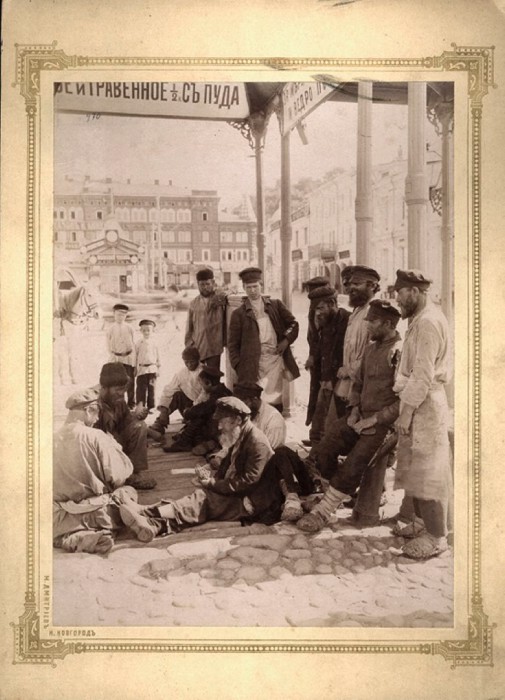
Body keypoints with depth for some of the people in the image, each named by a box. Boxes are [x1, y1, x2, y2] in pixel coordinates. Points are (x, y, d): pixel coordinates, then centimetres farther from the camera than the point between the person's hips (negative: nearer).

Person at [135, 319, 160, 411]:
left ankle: (150, 407, 13)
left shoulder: (154, 342, 4)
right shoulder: (139, 343, 2)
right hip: (141, 369, -1)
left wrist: (158, 368, 7)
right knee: (141, 389, -1)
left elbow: (157, 356, 9)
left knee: (151, 388, 5)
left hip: (152, 369, 1)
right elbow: (135, 356, 6)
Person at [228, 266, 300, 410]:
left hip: (275, 360, 3)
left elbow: (293, 323, 16)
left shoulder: (276, 305, 9)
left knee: (276, 403, 9)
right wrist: (239, 367, -4)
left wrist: (286, 340, -1)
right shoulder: (239, 314, 3)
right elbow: (233, 344, 4)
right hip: (253, 365, -2)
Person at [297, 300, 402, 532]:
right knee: (327, 447, -1)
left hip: (382, 423, -8)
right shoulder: (371, 347, 11)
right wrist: (354, 410, 4)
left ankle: (322, 513, 2)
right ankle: (343, 493, 16)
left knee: (353, 467, -9)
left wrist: (374, 420, -18)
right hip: (362, 417, 8)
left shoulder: (399, 352, -17)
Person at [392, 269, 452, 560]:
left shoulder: (427, 322, -18)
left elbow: (423, 375, -22)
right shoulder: (425, 317, 14)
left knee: (426, 472, -1)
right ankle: (426, 523, 28)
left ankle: (436, 536, 9)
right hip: (421, 400, 10)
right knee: (418, 469, 17)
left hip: (424, 404, -10)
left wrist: (407, 411, -18)